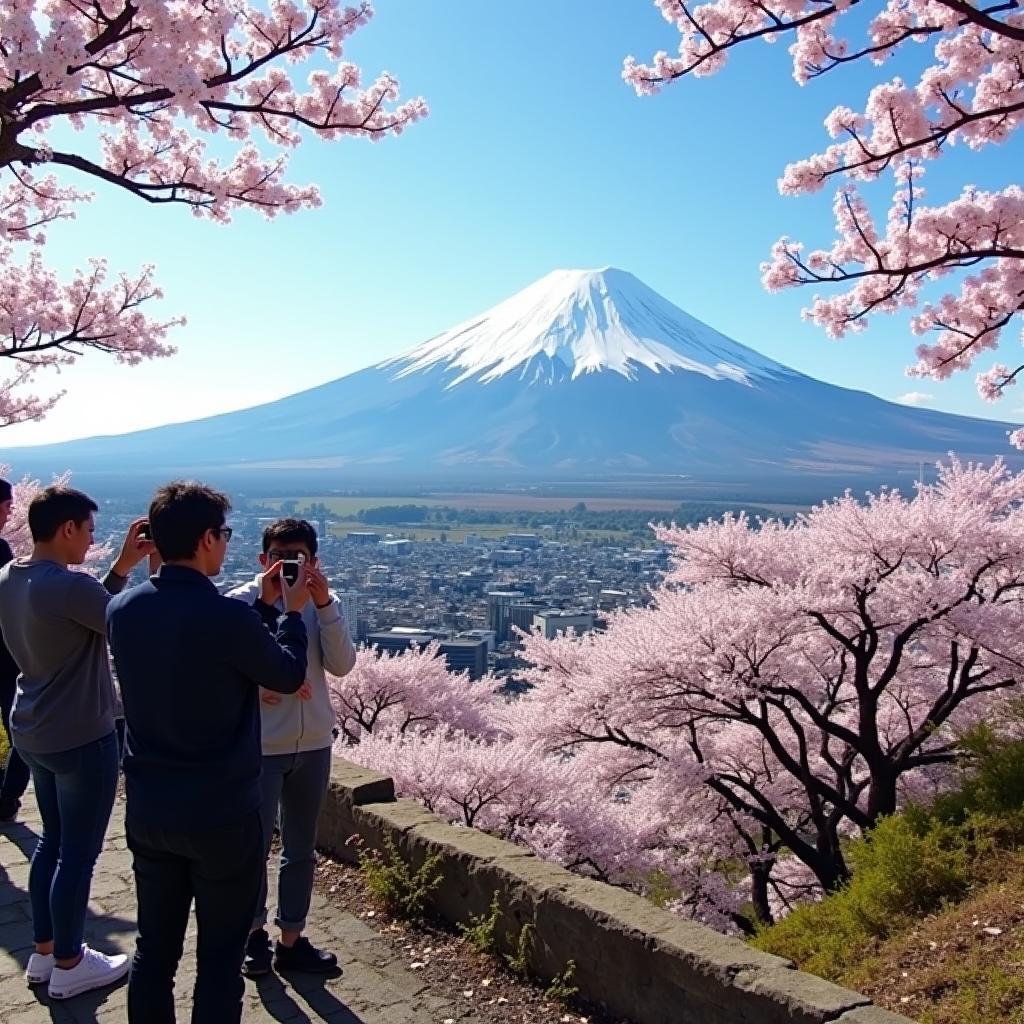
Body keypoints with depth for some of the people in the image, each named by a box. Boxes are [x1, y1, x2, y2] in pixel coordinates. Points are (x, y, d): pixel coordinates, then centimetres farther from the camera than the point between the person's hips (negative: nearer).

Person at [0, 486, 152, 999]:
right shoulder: (67, 585, -26)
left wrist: (123, 566, 2)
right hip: (82, 739, -9)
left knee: (53, 841, 21)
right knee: (78, 853, 6)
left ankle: (44, 952, 32)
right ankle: (68, 966, 20)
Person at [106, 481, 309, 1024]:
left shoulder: (121, 609, -4)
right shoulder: (228, 617, -22)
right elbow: (289, 677, -5)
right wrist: (292, 612, 9)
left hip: (147, 810, 6)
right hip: (221, 815, -6)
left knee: (155, 947, 18)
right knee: (220, 955, 10)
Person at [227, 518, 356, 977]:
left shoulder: (322, 601, 0)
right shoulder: (242, 600, -10)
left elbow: (342, 665, -9)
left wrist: (324, 605, -20)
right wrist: (264, 602, -26)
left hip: (313, 744, 4)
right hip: (260, 746, -4)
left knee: (301, 848, 14)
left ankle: (291, 939, 29)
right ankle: (254, 930, 31)